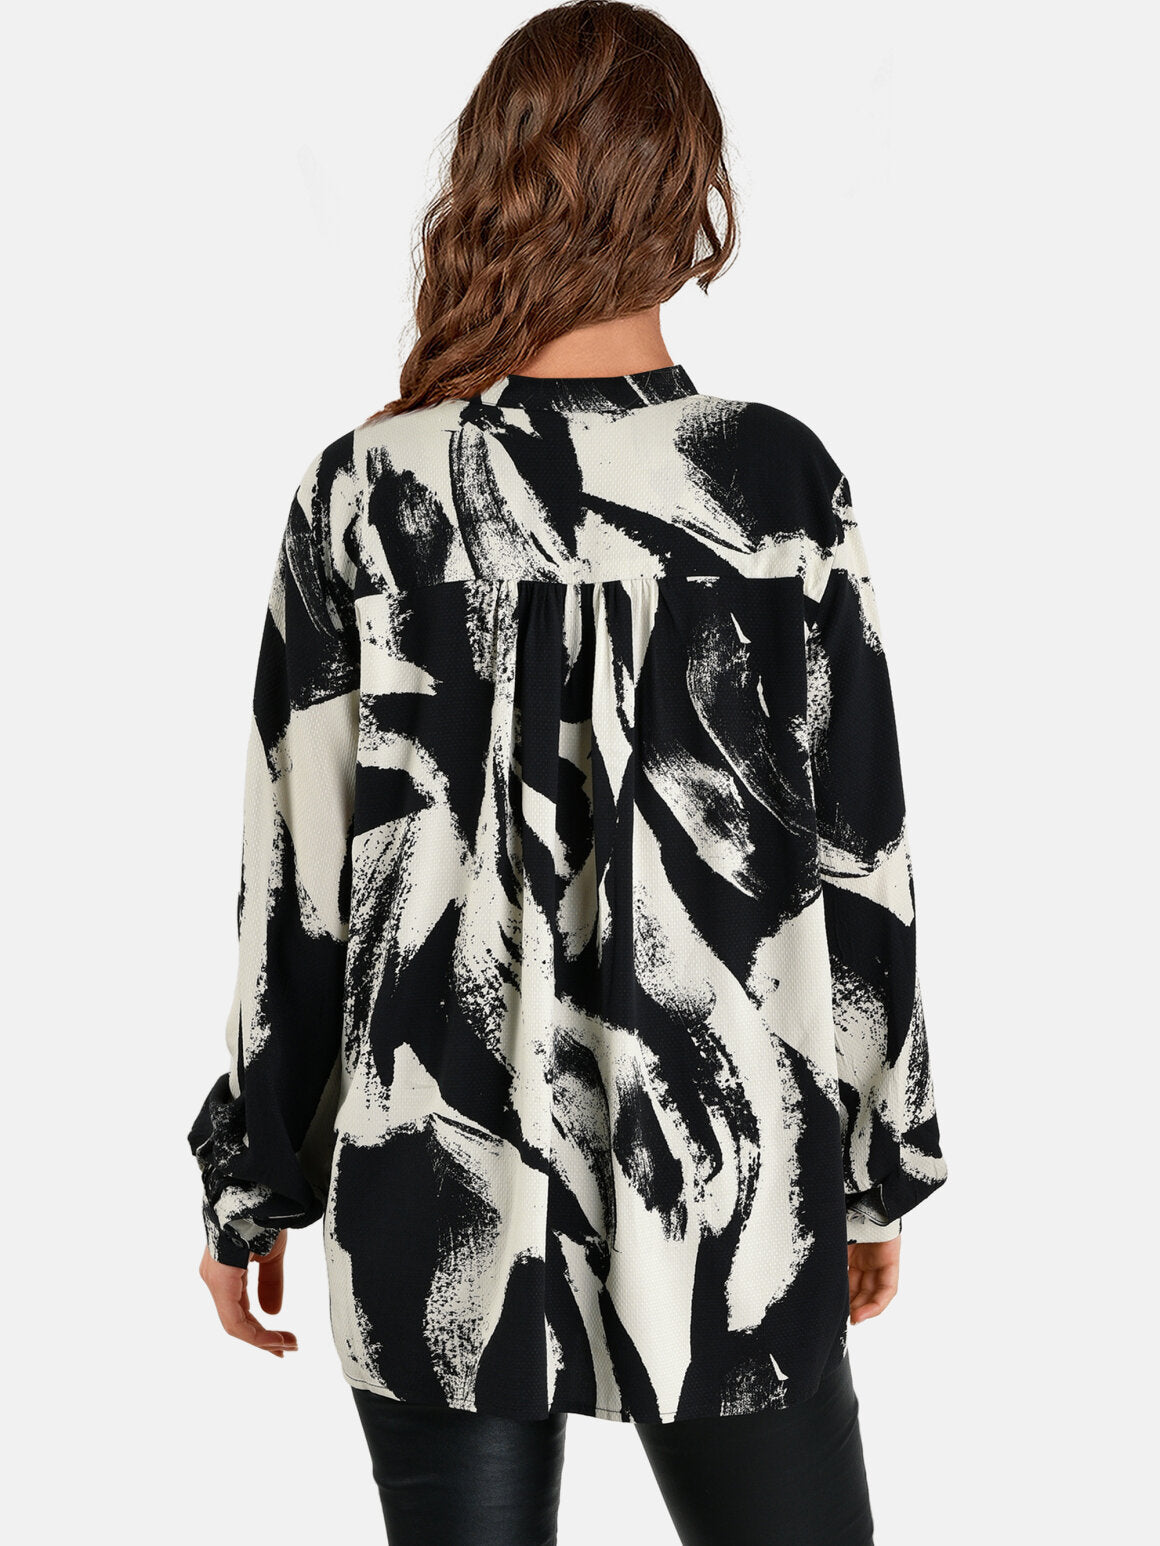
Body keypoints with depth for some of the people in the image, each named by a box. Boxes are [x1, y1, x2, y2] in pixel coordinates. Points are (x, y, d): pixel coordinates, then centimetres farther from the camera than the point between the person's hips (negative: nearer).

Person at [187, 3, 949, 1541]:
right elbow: (863, 862, -2)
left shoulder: (370, 493, -7)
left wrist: (251, 1184, 9)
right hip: (735, 1208, 0)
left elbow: (298, 884, -3)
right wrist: (882, 1170, 10)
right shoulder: (780, 478, -6)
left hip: (444, 1210, 0)